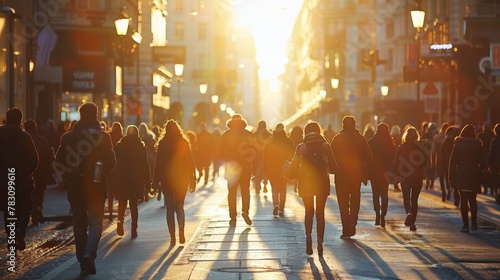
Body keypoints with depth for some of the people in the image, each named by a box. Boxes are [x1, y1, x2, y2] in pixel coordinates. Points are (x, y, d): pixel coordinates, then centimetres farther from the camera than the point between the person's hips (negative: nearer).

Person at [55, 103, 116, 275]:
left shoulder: (68, 137, -1)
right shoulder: (103, 136, -6)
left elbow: (59, 163, -1)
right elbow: (111, 162, -9)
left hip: (75, 187, 2)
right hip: (96, 185, -2)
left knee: (79, 224, 12)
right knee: (95, 222, 5)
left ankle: (83, 262, 13)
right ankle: (89, 253, -19)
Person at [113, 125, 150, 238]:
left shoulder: (119, 146, 0)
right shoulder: (141, 147, -2)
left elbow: (115, 164, 0)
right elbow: (145, 165, -2)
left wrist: (114, 180, 6)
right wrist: (147, 182, 3)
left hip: (121, 179, 0)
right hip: (137, 181, 0)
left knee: (122, 202, 12)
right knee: (133, 204, 6)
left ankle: (120, 221, -11)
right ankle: (134, 229, 2)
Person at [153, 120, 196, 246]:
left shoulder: (163, 143, -4)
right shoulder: (184, 143, -1)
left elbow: (158, 163, -4)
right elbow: (190, 162, 0)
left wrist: (156, 181, 2)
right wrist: (192, 181, 6)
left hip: (167, 179, -1)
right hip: (181, 179, 1)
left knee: (170, 208, 4)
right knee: (179, 206, 13)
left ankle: (172, 237, -3)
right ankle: (181, 231, -8)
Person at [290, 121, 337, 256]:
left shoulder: (301, 147, -3)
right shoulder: (325, 146, -3)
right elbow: (334, 168, -6)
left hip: (306, 183, 0)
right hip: (322, 183, 0)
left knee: (309, 212, 13)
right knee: (320, 213, 9)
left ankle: (308, 237, -8)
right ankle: (320, 242, 2)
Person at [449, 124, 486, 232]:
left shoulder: (458, 145, -4)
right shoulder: (478, 145, -2)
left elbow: (453, 162, -5)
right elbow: (483, 163, -2)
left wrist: (451, 176, 1)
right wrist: (478, 172, 14)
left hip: (461, 176, -1)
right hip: (474, 176, 1)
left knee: (463, 200, 1)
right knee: (472, 199, 16)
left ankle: (465, 224, -4)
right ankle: (474, 223, 19)